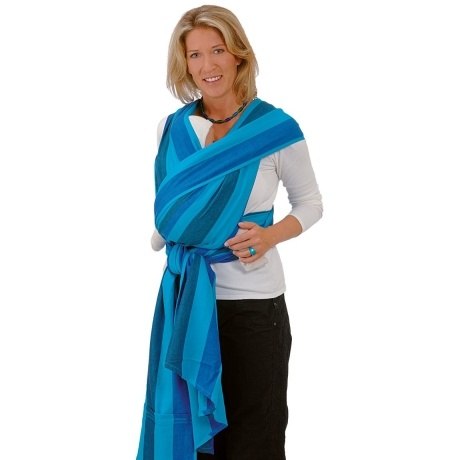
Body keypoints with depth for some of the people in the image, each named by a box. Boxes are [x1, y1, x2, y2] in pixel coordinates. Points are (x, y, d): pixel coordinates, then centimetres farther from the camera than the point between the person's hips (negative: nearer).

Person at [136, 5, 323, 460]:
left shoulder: (276, 127, -9)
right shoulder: (171, 128, 2)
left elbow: (310, 203, 1)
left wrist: (271, 235, -15)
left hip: (253, 298, -3)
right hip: (186, 293, 3)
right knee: (189, 421, 13)